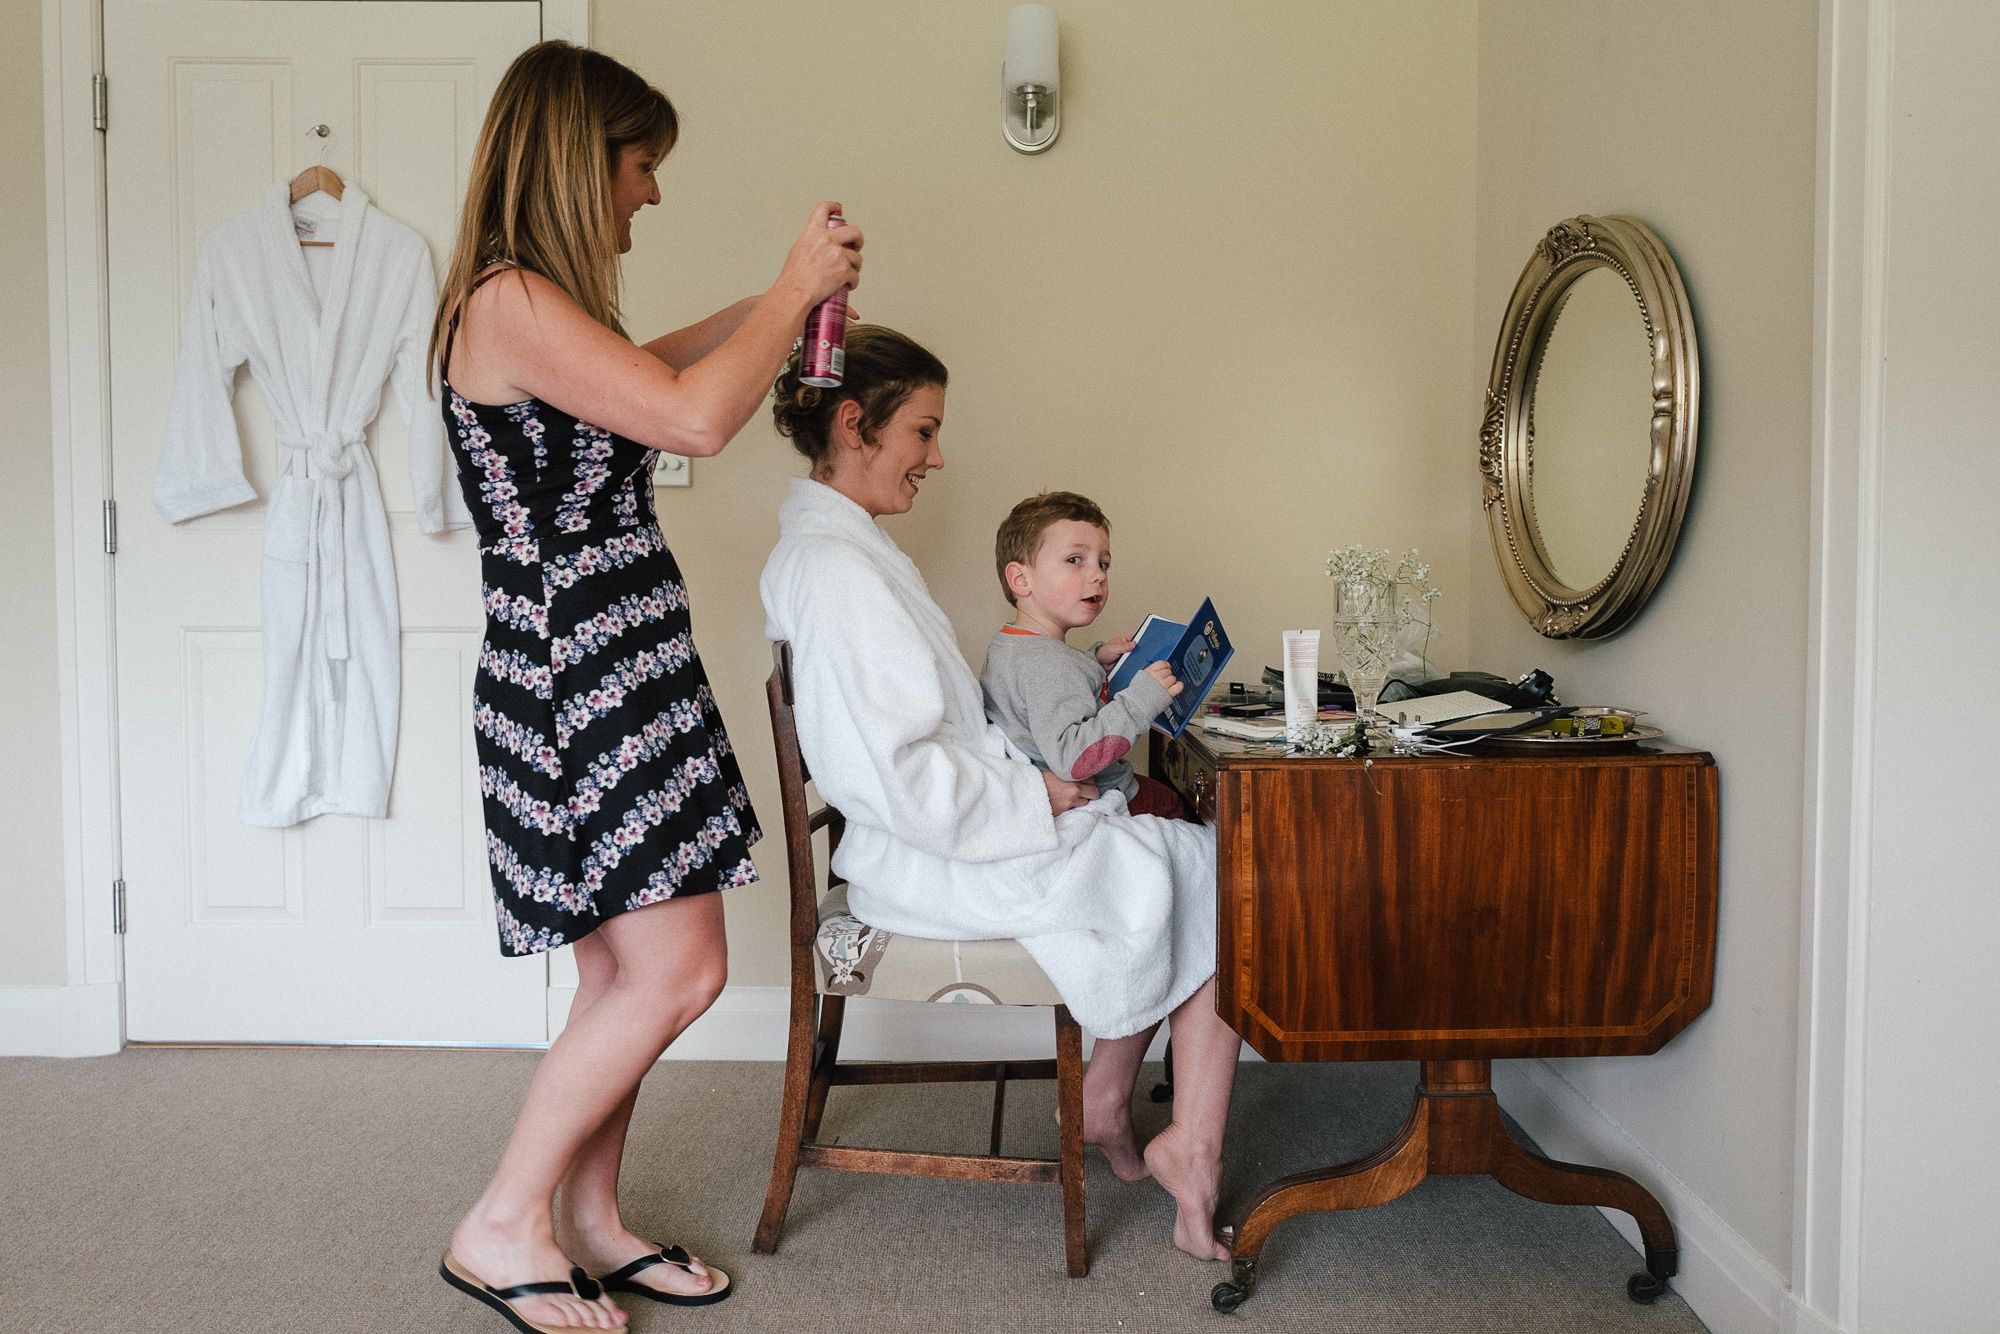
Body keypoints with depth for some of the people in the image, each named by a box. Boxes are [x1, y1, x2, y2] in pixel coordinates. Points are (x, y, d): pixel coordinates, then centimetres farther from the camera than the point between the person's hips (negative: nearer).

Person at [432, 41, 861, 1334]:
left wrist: (765, 307, 28)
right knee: (677, 973, -7)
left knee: (631, 973, 13)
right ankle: (504, 1227, 7)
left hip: (622, 667, 10)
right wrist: (795, 289, -10)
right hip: (576, 675, -10)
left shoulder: (547, 305, 16)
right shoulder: (509, 301, -16)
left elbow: (641, 374, 39)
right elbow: (695, 417, -25)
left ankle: (591, 1223, 25)